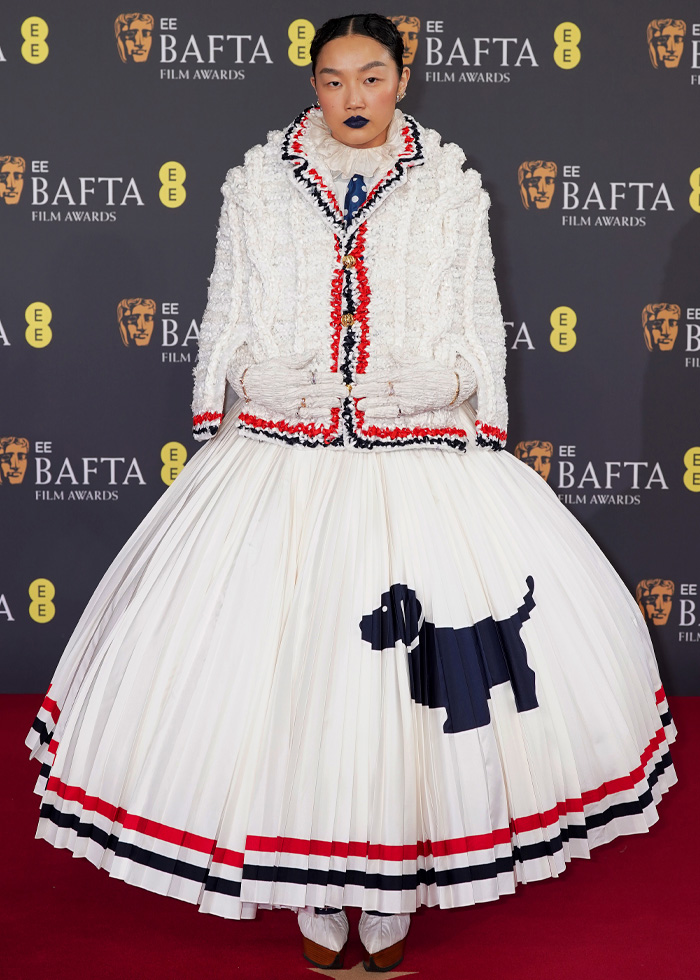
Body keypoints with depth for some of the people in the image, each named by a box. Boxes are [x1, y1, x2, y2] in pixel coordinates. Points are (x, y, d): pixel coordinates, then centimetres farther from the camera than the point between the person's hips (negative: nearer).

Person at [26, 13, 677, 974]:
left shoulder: (452, 187, 6)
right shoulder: (257, 183, 7)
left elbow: (480, 323, 9)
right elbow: (226, 315, 12)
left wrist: (486, 439, 5)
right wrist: (214, 427, 9)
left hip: (425, 461, 0)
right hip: (281, 458, 1)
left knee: (420, 671, -1)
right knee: (286, 667, 0)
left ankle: (392, 899, 17)